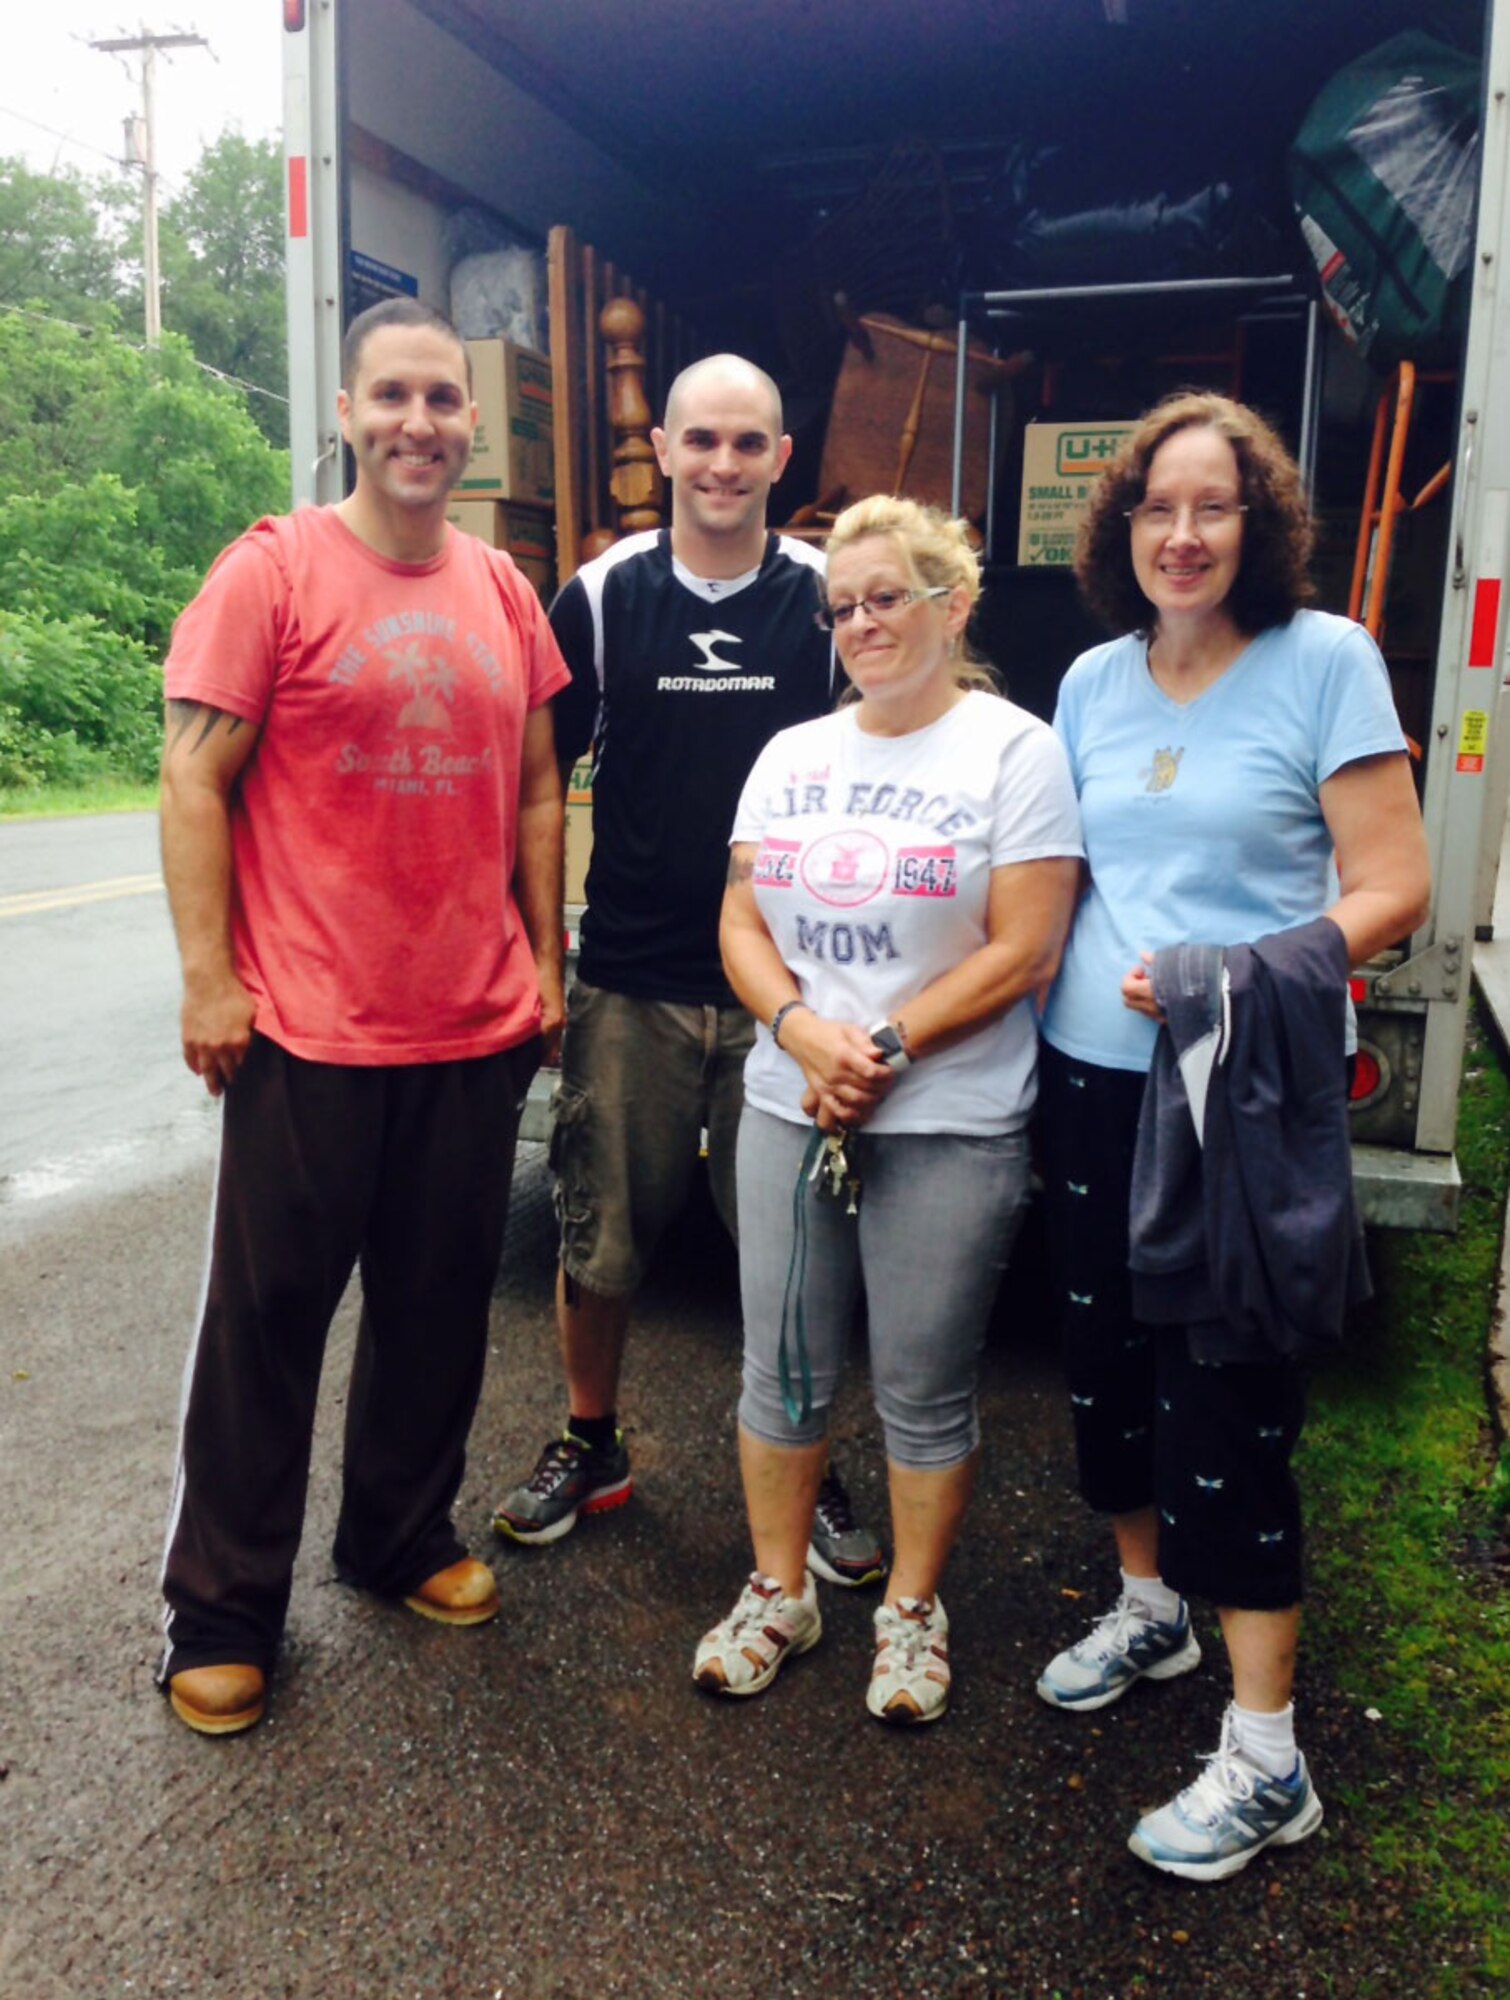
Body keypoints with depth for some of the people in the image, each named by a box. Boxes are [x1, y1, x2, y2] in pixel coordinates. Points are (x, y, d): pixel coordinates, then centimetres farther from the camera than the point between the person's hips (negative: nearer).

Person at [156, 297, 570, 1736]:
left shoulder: (502, 591, 9)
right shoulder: (273, 571, -6)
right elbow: (194, 781, -8)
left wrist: (545, 957, 11)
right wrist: (208, 979, -13)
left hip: (479, 1028, 5)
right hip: (309, 1028, -5)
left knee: (440, 1306, 15)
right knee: (265, 1319, 7)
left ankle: (404, 1539, 36)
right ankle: (220, 1615, 23)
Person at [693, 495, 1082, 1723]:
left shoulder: (1014, 751, -4)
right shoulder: (793, 755, 12)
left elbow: (1022, 950, -11)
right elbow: (743, 924, 8)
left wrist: (886, 1046, -15)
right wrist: (803, 1029, -11)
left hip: (950, 1127, -4)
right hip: (789, 1113, 5)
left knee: (925, 1390, 7)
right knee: (782, 1372, 12)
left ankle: (913, 1610, 27)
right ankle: (779, 1592, 31)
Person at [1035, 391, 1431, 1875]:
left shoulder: (1325, 663, -6)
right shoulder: (1092, 682, 9)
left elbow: (1391, 891, -10)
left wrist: (1239, 977, -22)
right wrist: (1045, 978, 1)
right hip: (1093, 1075, 5)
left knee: (1227, 1402, -2)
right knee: (1107, 1356, 15)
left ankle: (1265, 1757, 14)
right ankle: (1147, 1606, 40)